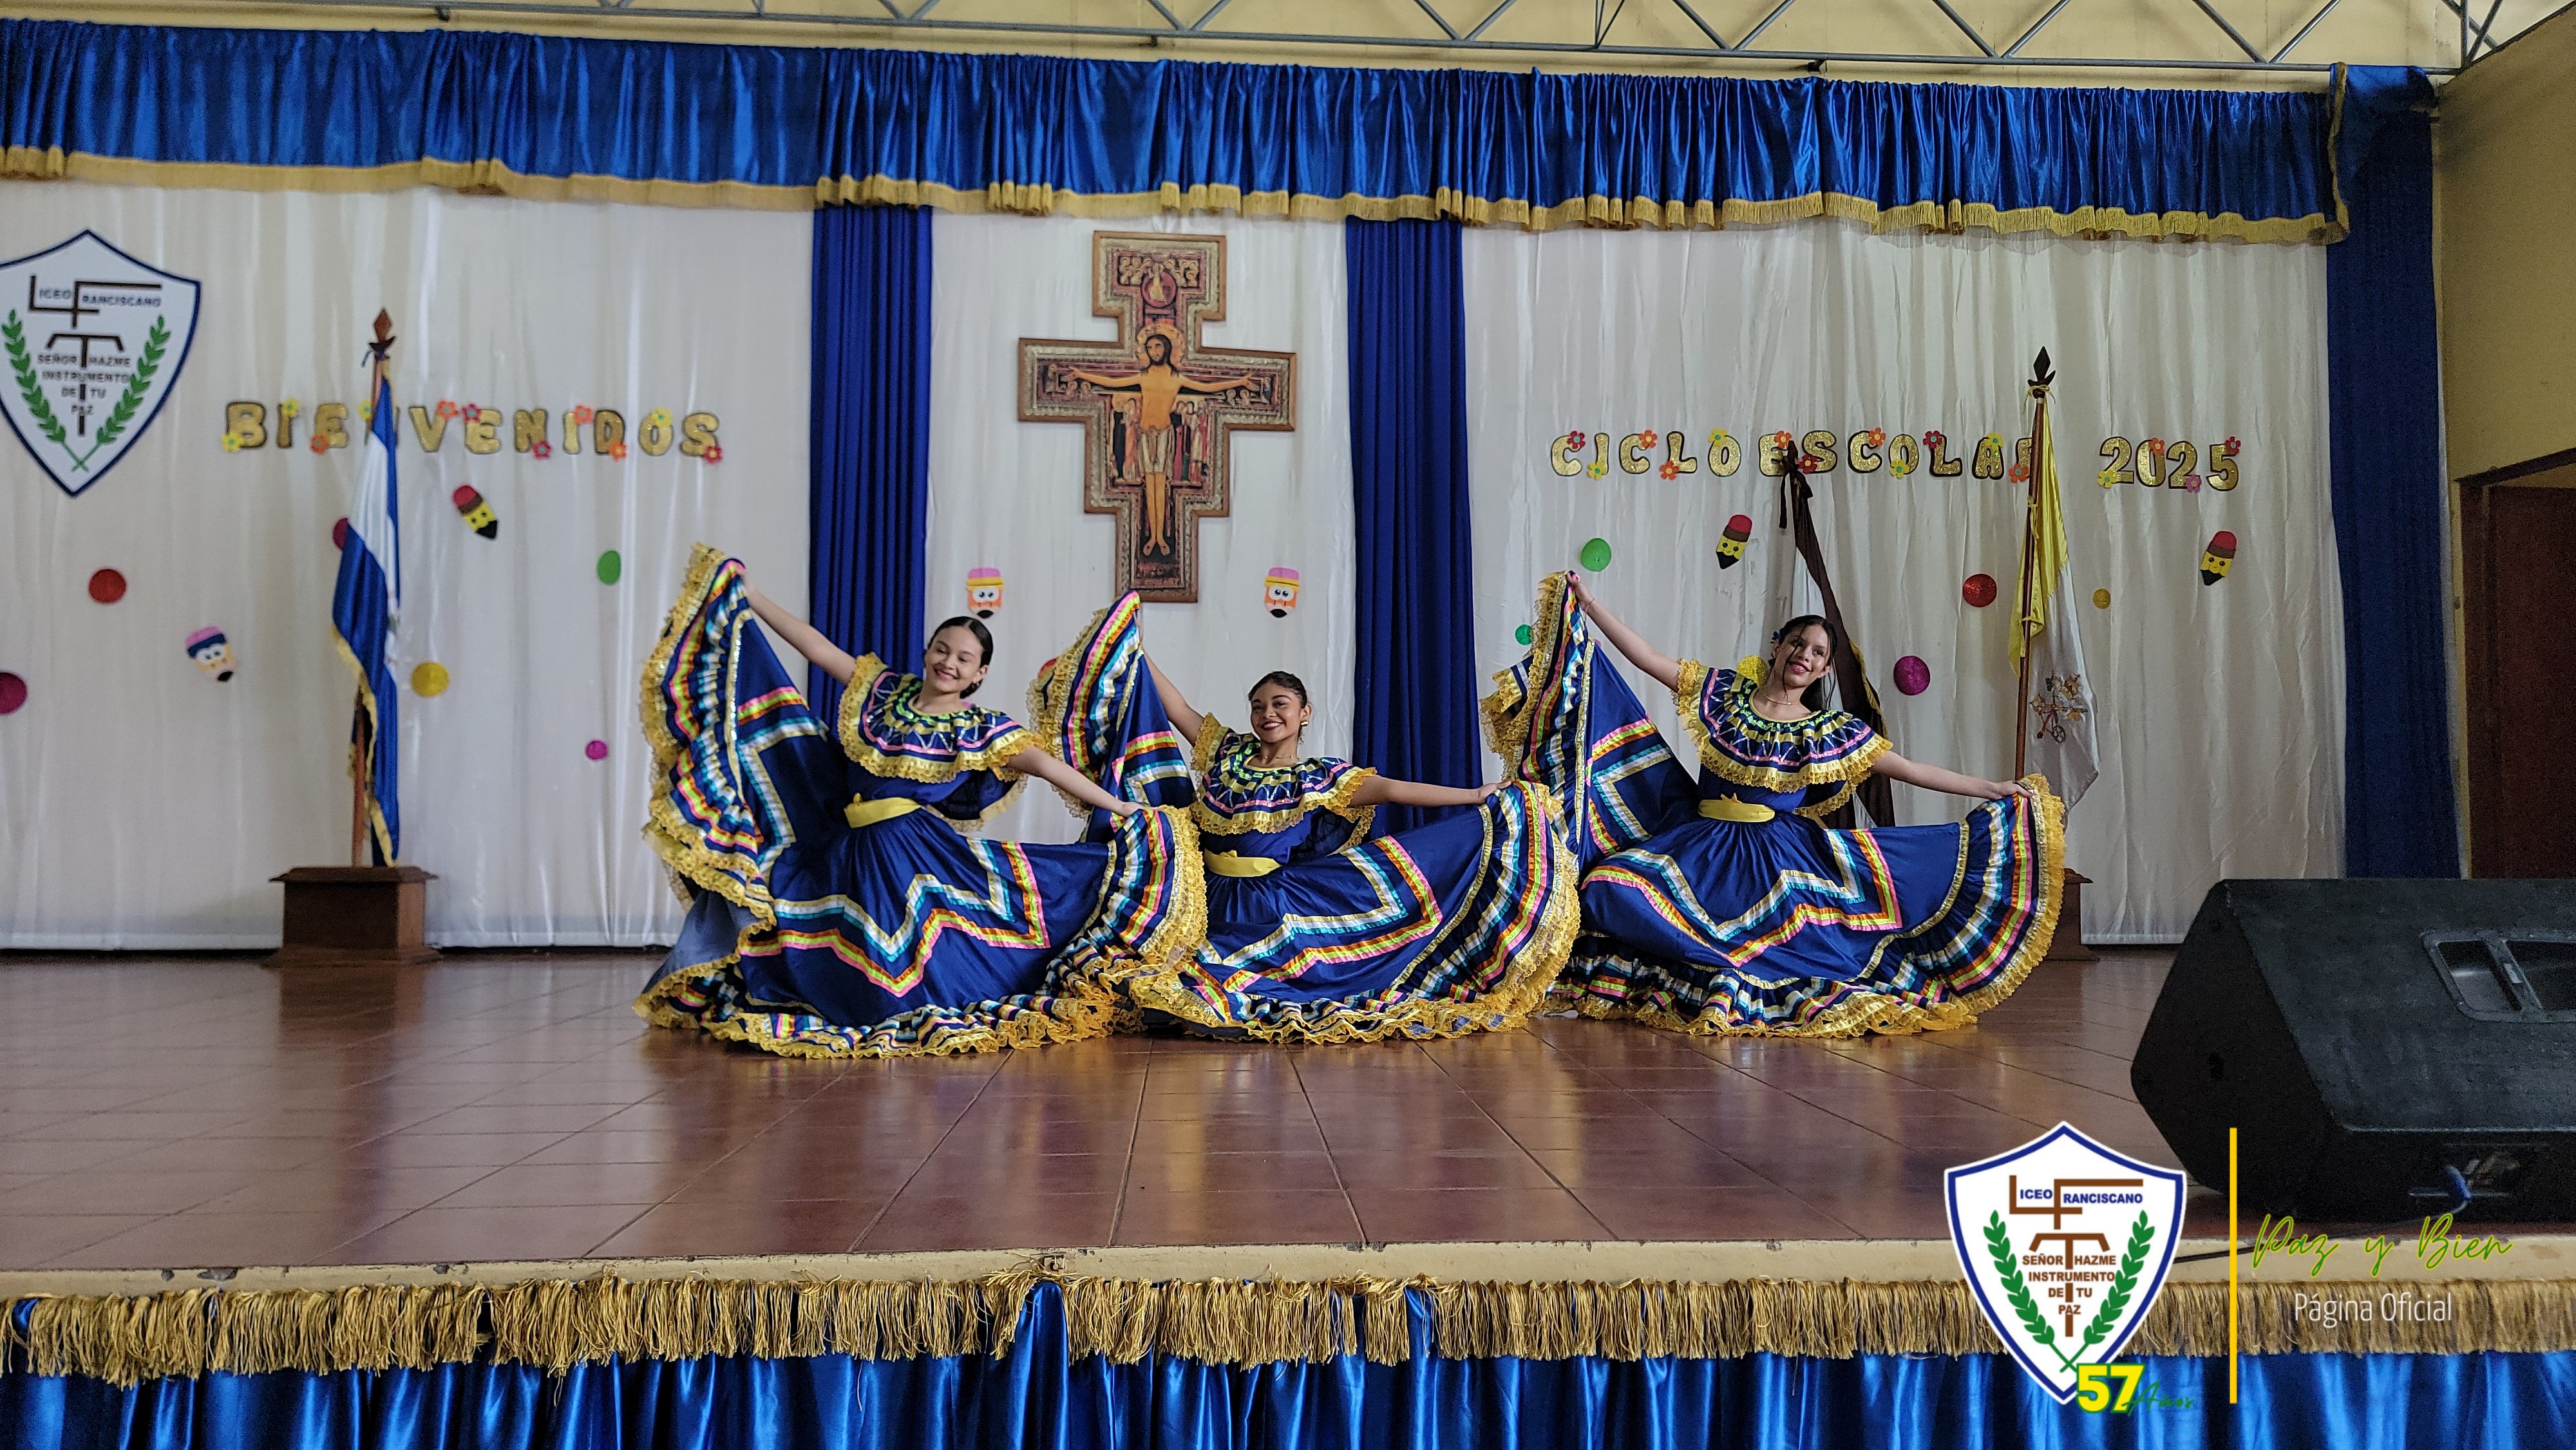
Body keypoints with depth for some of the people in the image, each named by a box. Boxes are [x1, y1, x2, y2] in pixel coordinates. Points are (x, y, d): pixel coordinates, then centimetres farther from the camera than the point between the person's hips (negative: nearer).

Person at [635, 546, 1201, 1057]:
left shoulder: (984, 728, -3)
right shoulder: (886, 691, 9)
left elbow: (1045, 765, -14)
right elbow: (816, 645, 10)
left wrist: (1116, 807, -23)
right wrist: (747, 595, 11)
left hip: (923, 855, -4)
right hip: (854, 854, 4)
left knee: (917, 951, -6)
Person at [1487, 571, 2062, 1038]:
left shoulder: (1832, 730, 4)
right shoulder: (1723, 691, 6)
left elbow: (1909, 769, 3)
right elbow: (1648, 657, 3)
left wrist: (1996, 791, -4)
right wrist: (1589, 604, -2)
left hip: (1779, 856, -1)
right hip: (1698, 846, 1)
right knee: (1613, 889, -22)